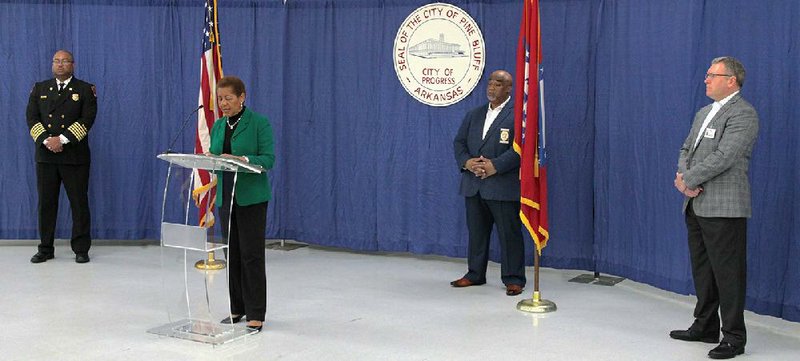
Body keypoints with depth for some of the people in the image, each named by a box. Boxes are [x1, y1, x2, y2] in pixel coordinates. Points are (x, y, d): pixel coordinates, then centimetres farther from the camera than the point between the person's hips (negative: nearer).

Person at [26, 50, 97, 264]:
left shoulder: (85, 90, 4)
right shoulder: (39, 89, 14)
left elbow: (87, 119, -7)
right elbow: (31, 117, 4)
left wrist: (62, 139, -16)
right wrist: (46, 140, -12)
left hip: (75, 156, -3)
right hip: (45, 155, 3)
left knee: (79, 203, -1)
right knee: (46, 203, 5)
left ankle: (81, 249, 6)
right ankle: (45, 249, 13)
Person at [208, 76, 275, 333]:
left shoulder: (259, 123, -7)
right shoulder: (218, 126, 11)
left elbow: (268, 159, -13)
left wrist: (241, 159, -28)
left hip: (251, 198, -6)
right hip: (226, 196, 6)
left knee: (251, 255, -5)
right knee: (232, 254, 10)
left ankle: (255, 314, 0)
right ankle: (237, 308, 20)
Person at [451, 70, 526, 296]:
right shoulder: (474, 114, 17)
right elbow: (459, 142, 13)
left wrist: (496, 166, -20)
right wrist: (466, 162, -7)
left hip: (503, 186, -6)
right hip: (474, 185, 6)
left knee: (509, 234, 0)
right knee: (476, 232, 14)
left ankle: (513, 279, 9)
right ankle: (475, 275, 25)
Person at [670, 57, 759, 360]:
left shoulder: (743, 114, -11)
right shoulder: (703, 113, 18)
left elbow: (723, 157, -21)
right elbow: (687, 149, 17)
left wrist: (687, 180, -13)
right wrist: (684, 176, -4)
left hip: (723, 208, -9)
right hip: (696, 206, 9)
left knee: (727, 272, -4)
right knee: (702, 269, 16)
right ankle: (705, 327, 29)